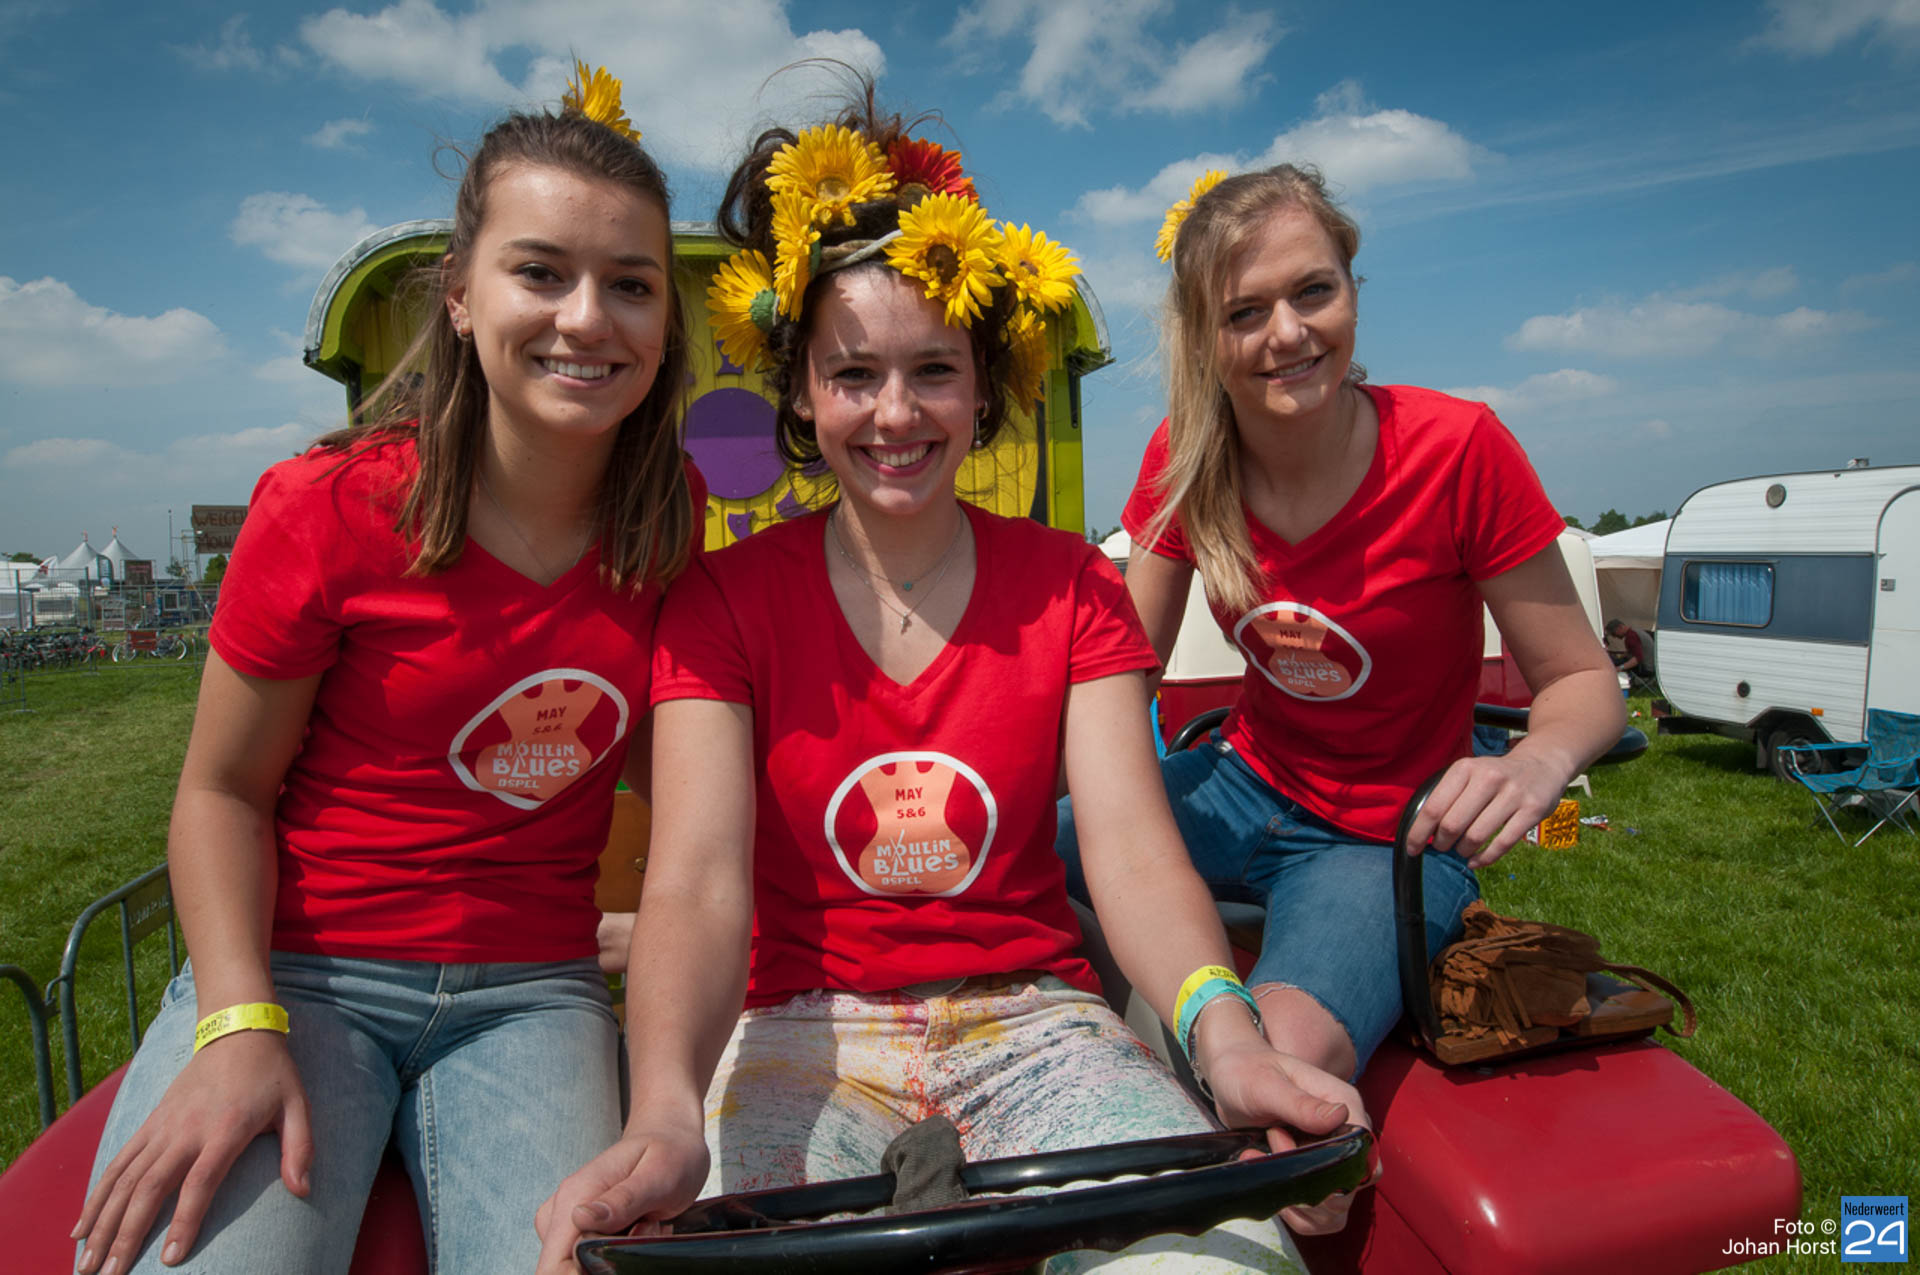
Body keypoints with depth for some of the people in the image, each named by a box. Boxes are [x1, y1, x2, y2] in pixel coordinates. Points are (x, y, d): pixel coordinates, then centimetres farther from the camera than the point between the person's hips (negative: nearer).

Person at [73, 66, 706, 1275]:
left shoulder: (670, 514, -1)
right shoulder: (329, 508, -11)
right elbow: (223, 791, -3)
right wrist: (241, 1027, -17)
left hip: (530, 989, 2)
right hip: (301, 969, -1)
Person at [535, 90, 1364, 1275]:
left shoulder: (1071, 586, 3)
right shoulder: (725, 599, -1)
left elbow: (1132, 849, -9)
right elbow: (698, 879, -14)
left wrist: (1227, 1036, -29)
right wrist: (666, 1115, -34)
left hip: (1033, 1021, 1)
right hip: (803, 1033, 0)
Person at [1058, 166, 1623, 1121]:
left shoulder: (1455, 449, -19)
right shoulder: (1184, 460, -8)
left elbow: (1581, 680, -10)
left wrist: (1537, 764, -33)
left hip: (1391, 834, -4)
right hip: (1245, 788, 4)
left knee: (1289, 1059, -33)